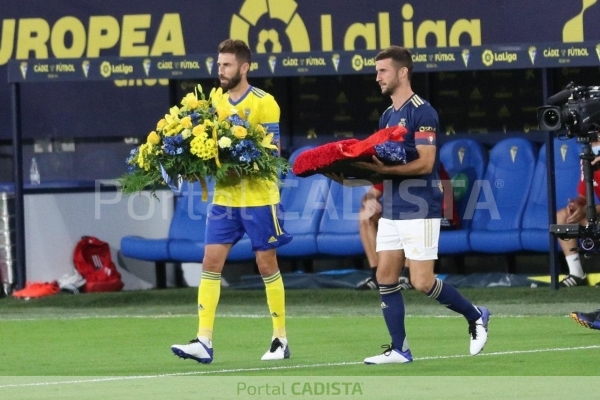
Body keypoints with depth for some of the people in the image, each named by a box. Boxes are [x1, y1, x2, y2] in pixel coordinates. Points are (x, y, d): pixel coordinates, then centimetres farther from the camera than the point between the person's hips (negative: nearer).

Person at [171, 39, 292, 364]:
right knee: (210, 263, -3)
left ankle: (280, 339, 13)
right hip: (224, 197, 5)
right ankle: (204, 341, -5)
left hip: (258, 197, -5)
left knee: (267, 264, 3)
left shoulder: (263, 103, -8)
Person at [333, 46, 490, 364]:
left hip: (420, 210, -8)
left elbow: (425, 163, -19)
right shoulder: (387, 116, 14)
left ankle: (475, 316, 12)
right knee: (385, 278, 2)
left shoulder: (422, 112, -12)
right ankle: (399, 349, 7)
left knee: (422, 282, -9)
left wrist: (384, 169, -27)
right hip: (392, 210, 8)